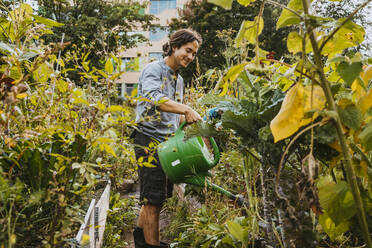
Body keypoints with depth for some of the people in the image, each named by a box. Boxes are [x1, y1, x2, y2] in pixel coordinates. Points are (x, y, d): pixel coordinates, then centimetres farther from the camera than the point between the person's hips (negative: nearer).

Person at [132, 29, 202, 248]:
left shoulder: (179, 80, 19)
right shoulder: (153, 70, -8)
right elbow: (154, 98, -29)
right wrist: (186, 109, -41)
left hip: (168, 142, 9)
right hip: (150, 141, -9)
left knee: (160, 196, 16)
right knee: (154, 199, -5)